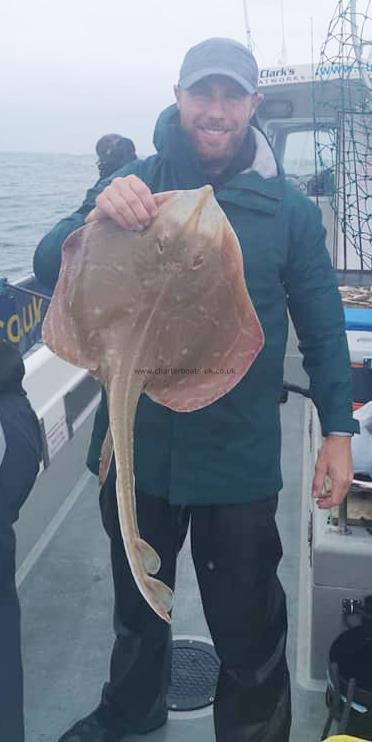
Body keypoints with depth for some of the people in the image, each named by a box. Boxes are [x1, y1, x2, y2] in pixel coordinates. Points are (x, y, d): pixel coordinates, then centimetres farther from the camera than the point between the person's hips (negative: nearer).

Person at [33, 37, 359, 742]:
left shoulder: (287, 207, -3)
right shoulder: (132, 184, -2)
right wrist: (96, 216, -32)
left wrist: (337, 428, -3)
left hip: (239, 458, -2)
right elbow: (49, 271, -11)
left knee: (247, 625, 12)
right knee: (136, 603, 25)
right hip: (136, 444, 2)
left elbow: (321, 323, 1)